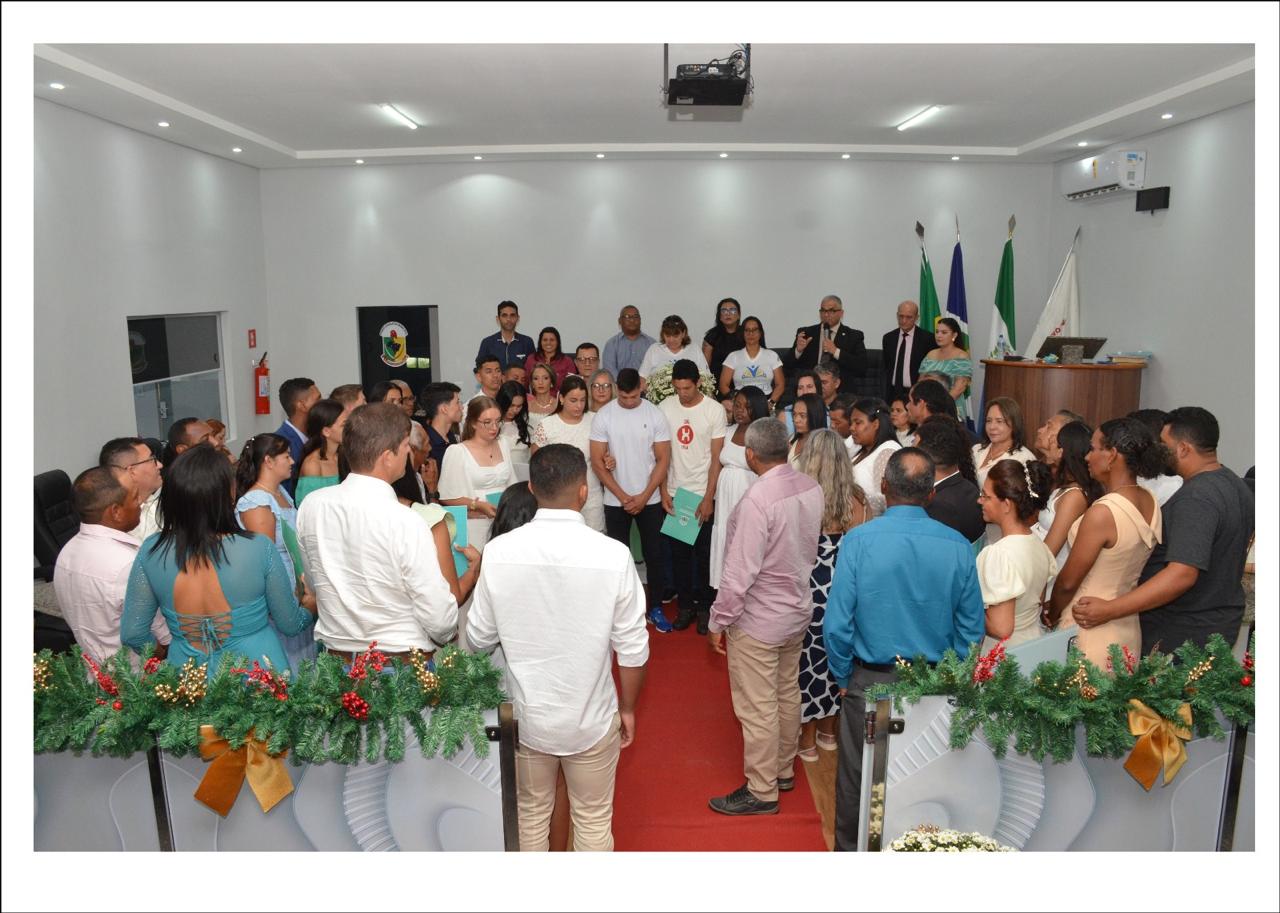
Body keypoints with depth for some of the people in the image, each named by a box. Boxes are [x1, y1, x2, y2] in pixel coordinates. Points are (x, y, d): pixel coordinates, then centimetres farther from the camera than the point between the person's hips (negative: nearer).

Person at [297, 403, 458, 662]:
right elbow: (440, 620, -19)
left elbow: (313, 581, 9)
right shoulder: (406, 524, -24)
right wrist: (447, 634, 4)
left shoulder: (311, 506, -6)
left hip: (336, 658, 5)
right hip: (402, 662, -5)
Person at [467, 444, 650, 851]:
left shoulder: (499, 551, -15)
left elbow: (479, 638, -4)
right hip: (591, 719, -2)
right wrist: (628, 707, 5)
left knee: (531, 815, 22)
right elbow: (632, 648, -11)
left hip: (525, 715, 2)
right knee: (593, 820, 18)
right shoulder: (613, 554, -19)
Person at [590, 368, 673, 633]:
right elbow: (597, 462, -6)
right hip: (615, 501, 0)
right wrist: (623, 496, -9)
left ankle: (655, 608, 21)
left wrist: (644, 496, -10)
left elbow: (663, 459, -4)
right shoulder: (603, 416, -7)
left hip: (650, 499, 0)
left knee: (653, 554, 7)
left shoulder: (655, 414, -6)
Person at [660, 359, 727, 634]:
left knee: (704, 554, 6)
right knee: (679, 553, 9)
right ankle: (685, 605, 22)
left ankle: (704, 607, 20)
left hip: (703, 494, -2)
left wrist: (708, 498, -11)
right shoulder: (664, 408, -1)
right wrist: (664, 491, -2)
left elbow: (716, 457, -7)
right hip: (673, 494, 2)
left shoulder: (715, 410, -8)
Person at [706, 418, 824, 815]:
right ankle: (784, 770, 40)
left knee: (757, 708, 6)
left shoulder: (757, 500, -28)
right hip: (797, 611, 8)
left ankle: (761, 792, 20)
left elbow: (739, 573, -26)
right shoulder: (811, 488, -6)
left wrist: (717, 622, -15)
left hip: (757, 621, -8)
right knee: (787, 695, 22)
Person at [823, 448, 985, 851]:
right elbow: (973, 628, -2)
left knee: (857, 779, 16)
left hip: (870, 681, -2)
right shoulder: (958, 546, -9)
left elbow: (837, 623, -15)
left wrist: (844, 677, 1)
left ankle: (850, 851, 34)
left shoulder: (859, 540, -17)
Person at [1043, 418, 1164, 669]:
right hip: (1128, 629, 8)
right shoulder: (1150, 502, 0)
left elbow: (1068, 582, -14)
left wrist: (1052, 615, 4)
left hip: (1089, 635, -8)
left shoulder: (1102, 513, -24)